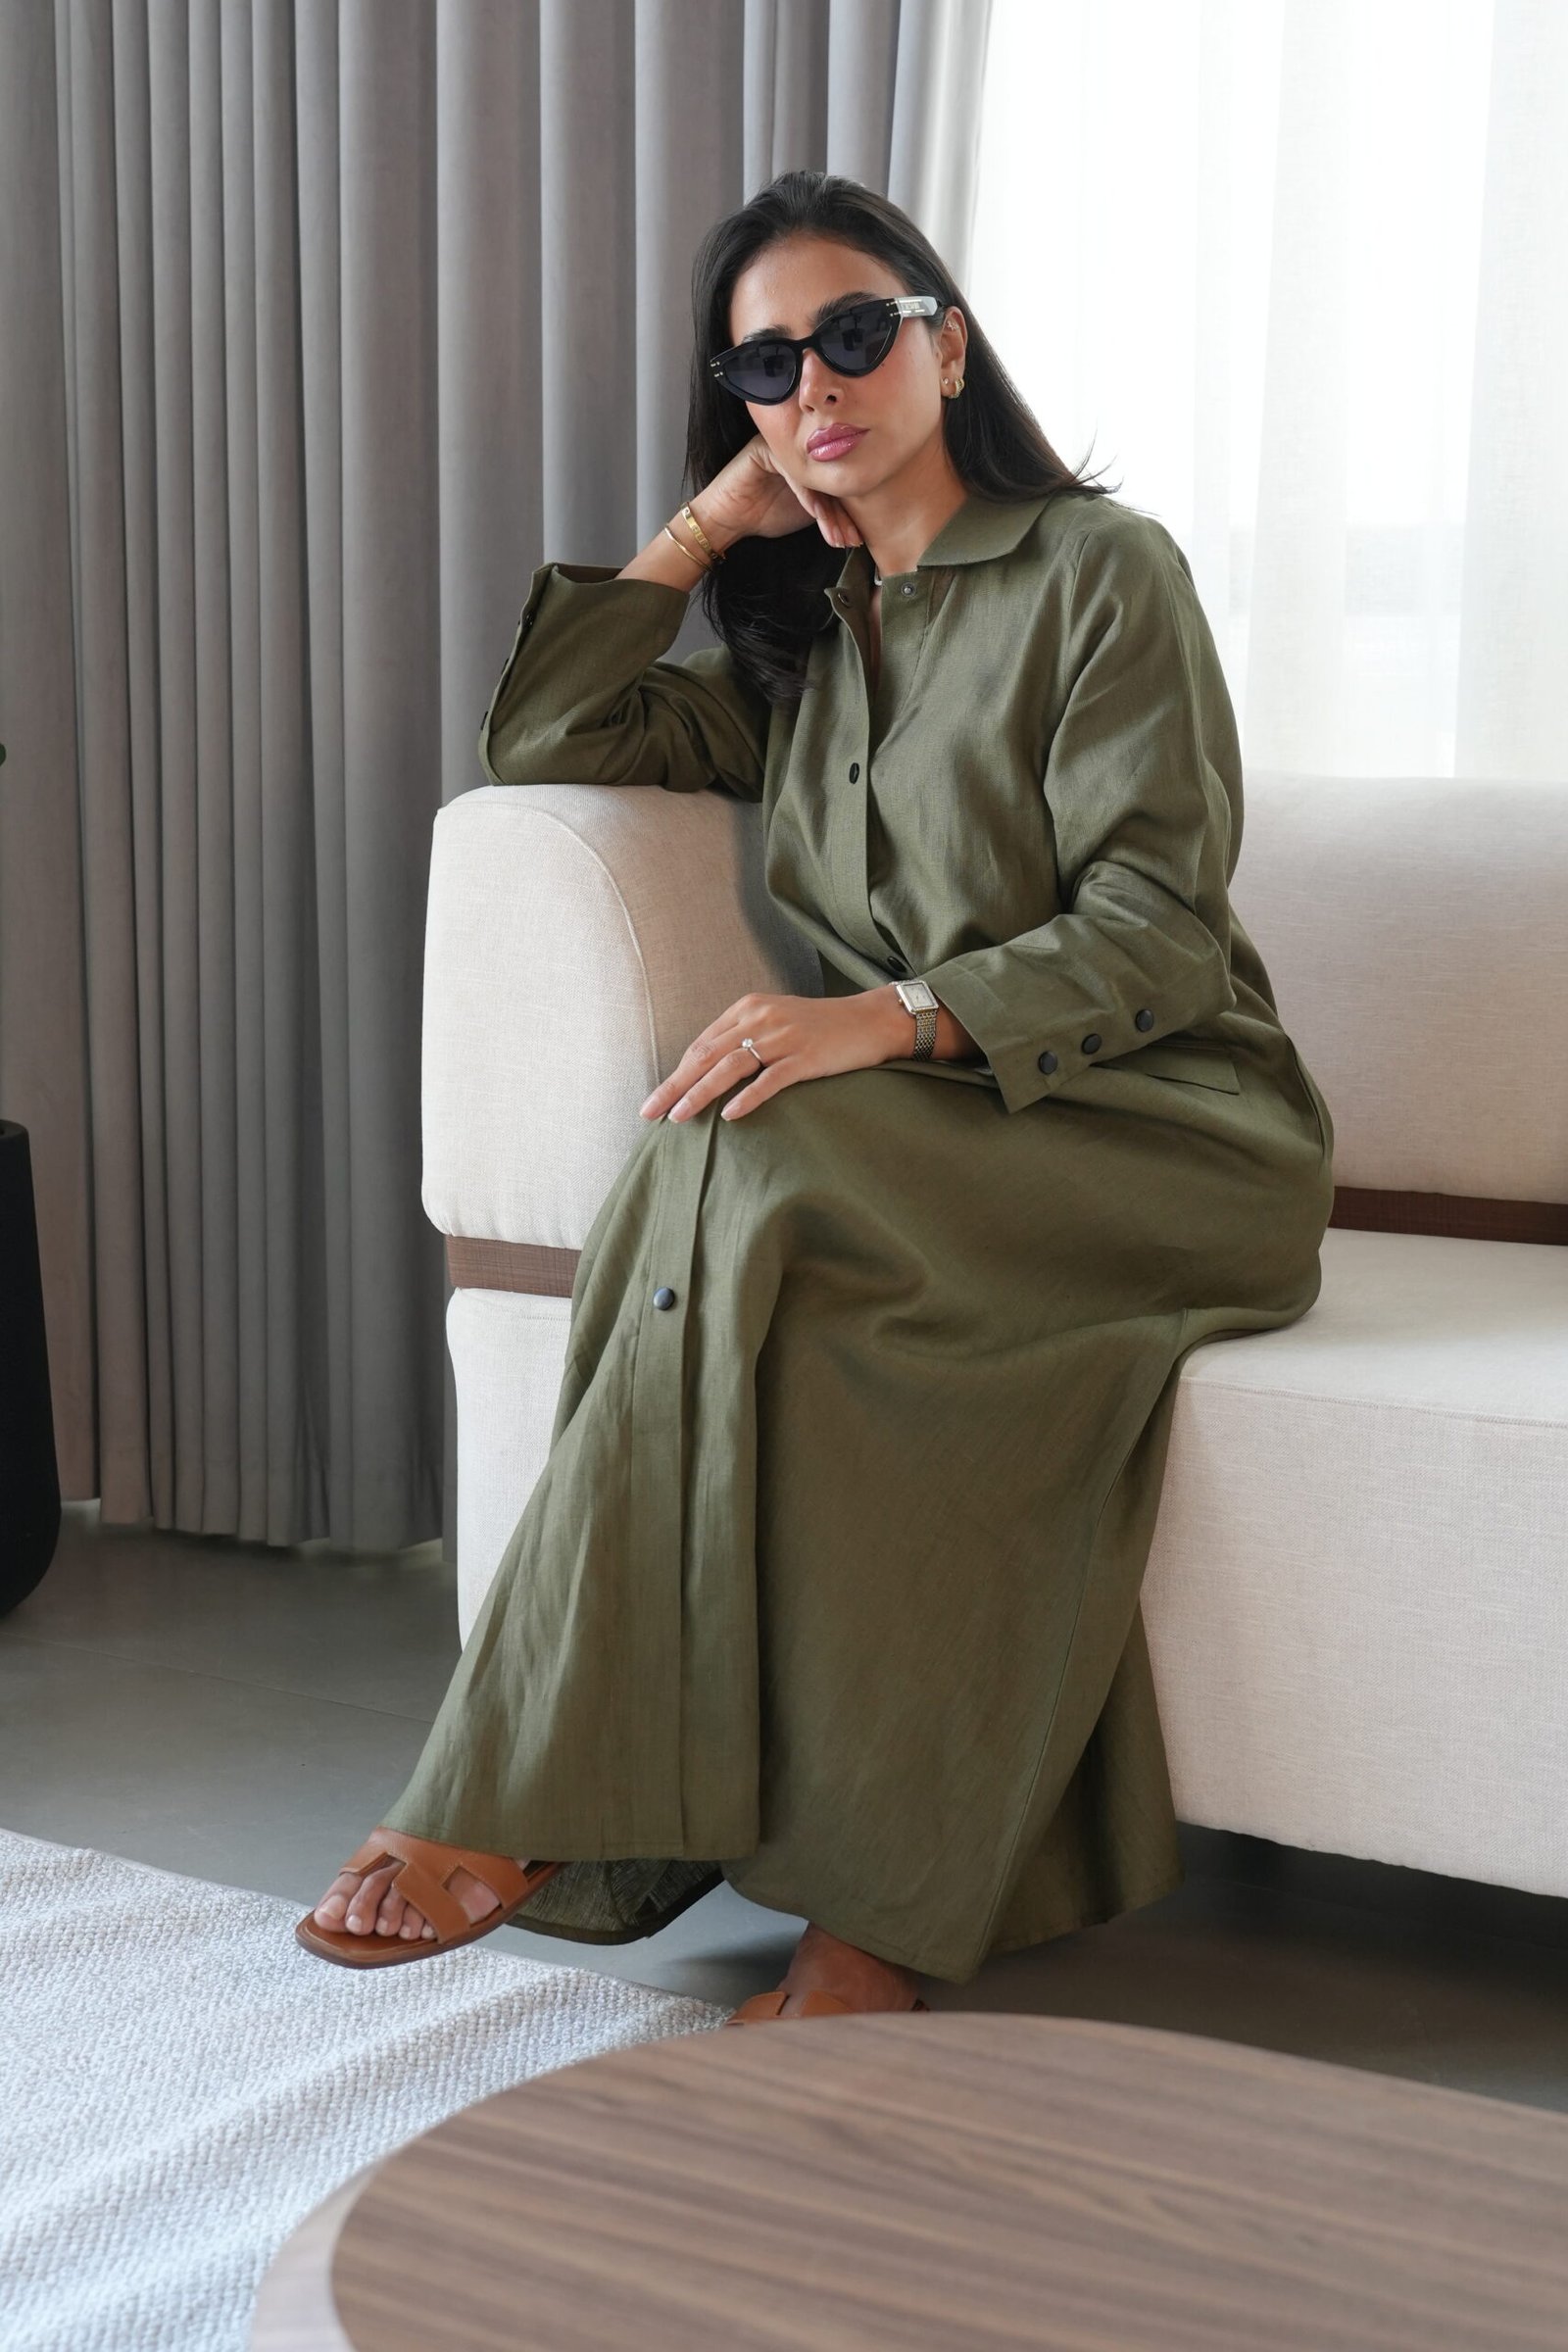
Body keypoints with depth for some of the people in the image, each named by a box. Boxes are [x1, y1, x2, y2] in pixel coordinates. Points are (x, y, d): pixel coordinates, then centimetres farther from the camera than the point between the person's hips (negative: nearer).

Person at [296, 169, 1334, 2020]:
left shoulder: (1100, 568, -1)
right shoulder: (801, 639, 21)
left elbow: (1161, 928, -11)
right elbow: (537, 741, 17)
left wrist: (887, 1017, -26)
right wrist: (707, 523, 11)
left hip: (1170, 1132, -5)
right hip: (934, 1141, 5)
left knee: (753, 1168, -33)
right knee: (749, 1177, -33)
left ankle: (530, 1799, -28)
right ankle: (878, 1903, -32)